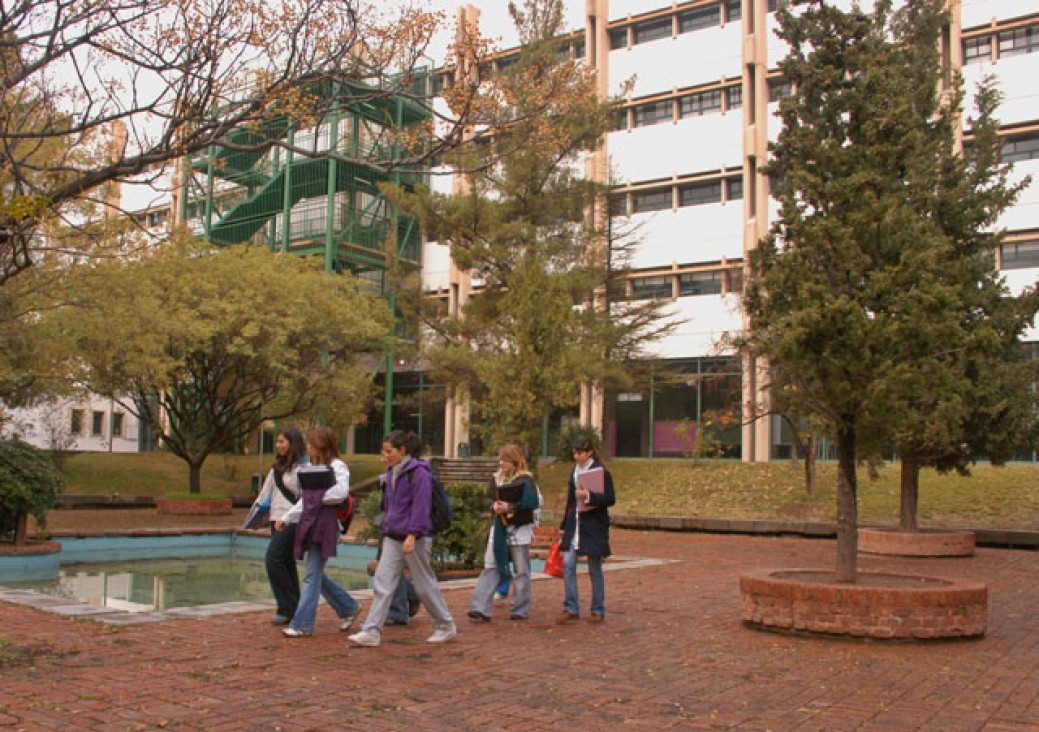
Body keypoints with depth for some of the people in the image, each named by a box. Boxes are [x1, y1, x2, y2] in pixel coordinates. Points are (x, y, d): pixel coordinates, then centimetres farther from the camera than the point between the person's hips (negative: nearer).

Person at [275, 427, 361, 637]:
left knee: (312, 575, -5)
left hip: (324, 525, -9)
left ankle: (302, 624, 0)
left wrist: (320, 498, -11)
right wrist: (286, 518, 19)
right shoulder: (316, 467, 19)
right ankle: (349, 608, 25)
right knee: (316, 574, 11)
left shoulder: (337, 466, -8)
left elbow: (342, 492, -25)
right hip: (310, 523, 9)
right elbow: (305, 500, 24)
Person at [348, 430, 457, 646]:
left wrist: (412, 535, -25)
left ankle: (446, 626, 21)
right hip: (393, 538, 7)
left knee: (424, 585, 4)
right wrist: (386, 533, 19)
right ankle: (371, 632, 0)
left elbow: (421, 507, -19)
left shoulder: (418, 473, -14)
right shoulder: (392, 473, 11)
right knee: (382, 583, 0)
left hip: (416, 538, -7)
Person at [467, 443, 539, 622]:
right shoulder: (497, 478, 8)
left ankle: (521, 610, 16)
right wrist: (494, 505, -12)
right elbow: (489, 498, 10)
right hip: (498, 528, 5)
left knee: (521, 570, 5)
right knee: (491, 567, 0)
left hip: (519, 529, -5)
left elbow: (532, 503, -17)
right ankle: (480, 609, -1)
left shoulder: (525, 479, -9)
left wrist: (510, 507, -22)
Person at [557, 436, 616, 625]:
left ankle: (598, 611, 14)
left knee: (594, 568, 3)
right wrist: (564, 526, 19)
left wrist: (589, 496, -25)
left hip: (594, 526, -5)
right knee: (568, 563, -5)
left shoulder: (601, 471, -7)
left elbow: (610, 499, -12)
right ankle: (571, 608, 2)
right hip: (574, 524, 6)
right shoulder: (575, 471, 12)